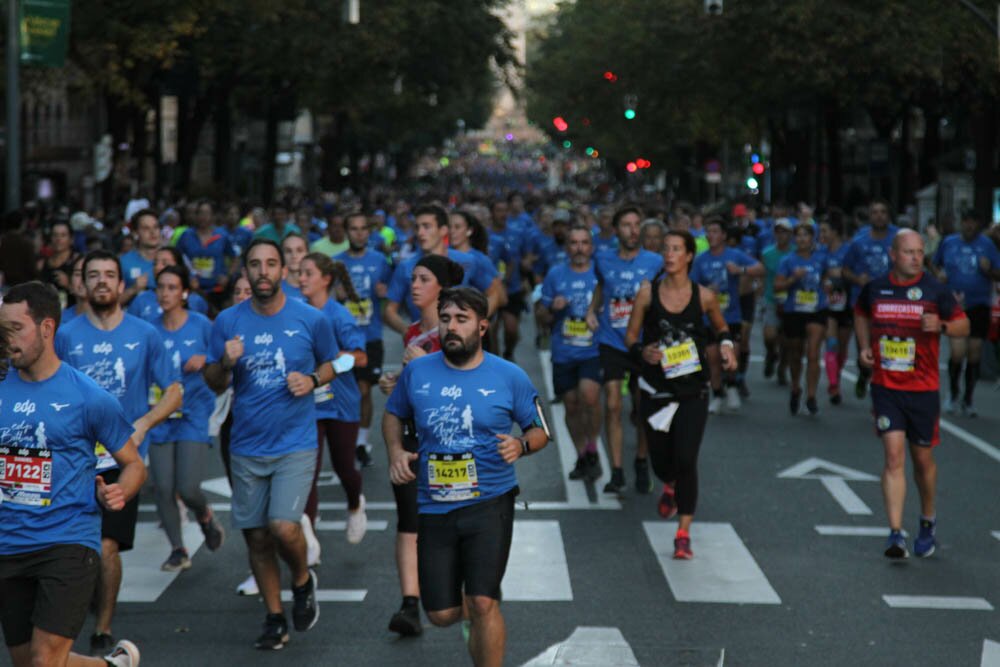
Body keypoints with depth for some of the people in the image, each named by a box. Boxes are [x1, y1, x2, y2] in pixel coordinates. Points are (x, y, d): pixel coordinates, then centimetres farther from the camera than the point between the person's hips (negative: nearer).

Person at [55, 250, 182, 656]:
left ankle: (104, 631, 5)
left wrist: (142, 425, -9)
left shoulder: (144, 335, 3)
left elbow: (173, 392, 6)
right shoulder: (65, 336, 4)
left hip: (120, 458, -1)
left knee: (107, 547, -9)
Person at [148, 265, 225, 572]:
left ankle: (205, 516, 24)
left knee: (188, 488, -10)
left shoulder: (201, 325, -2)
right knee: (164, 489, -2)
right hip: (160, 417, 3)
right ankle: (178, 550, 14)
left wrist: (204, 361, -14)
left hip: (193, 415, -2)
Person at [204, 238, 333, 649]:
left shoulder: (311, 319, -4)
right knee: (256, 537, 8)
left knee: (283, 526, -18)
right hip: (247, 447, 3)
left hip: (296, 443, -3)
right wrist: (226, 364, -16)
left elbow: (331, 363, 12)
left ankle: (303, 580, 15)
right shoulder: (228, 322, 0)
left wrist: (313, 380, -10)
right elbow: (213, 384, 6)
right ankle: (275, 619, 24)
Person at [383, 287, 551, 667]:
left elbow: (540, 430, 7)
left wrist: (521, 445, -16)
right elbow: (393, 415, 18)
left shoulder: (509, 377, -3)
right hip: (434, 507, 3)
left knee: (482, 604, -14)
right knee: (442, 615, 6)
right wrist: (396, 452, -1)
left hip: (490, 503, -2)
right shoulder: (417, 372, 1)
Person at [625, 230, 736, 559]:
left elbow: (720, 326, 15)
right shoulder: (648, 292, -4)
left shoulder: (704, 296, -4)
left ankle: (683, 534, -3)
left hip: (693, 391, -1)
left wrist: (726, 344, -5)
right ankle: (670, 487, 49)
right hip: (655, 389, 1)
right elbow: (631, 336, 3)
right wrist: (642, 351, -18)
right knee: (660, 460, 10)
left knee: (686, 460, -12)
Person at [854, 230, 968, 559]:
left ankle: (928, 523, 35)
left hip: (923, 388, 0)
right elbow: (861, 314, 22)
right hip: (885, 387, 0)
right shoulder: (874, 288, 1)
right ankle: (896, 534, -14)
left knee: (923, 459, 10)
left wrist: (941, 326, -18)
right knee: (894, 455, -12)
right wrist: (865, 346, 6)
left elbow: (963, 325, 3)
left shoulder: (935, 291, -5)